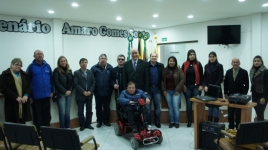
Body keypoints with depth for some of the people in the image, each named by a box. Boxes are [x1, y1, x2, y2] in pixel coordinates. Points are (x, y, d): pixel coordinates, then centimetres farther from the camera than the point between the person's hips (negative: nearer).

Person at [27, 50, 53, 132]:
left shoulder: (47, 66, 6)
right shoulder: (31, 67, -5)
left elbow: (51, 79, 9)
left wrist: (52, 91, 5)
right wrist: (30, 95, -8)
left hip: (47, 95, 4)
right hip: (36, 96, -3)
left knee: (47, 115, 13)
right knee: (37, 116, 7)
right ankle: (38, 131, 18)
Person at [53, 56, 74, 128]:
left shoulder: (69, 70, 12)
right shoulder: (56, 70, -2)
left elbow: (72, 81, 11)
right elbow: (56, 83, -9)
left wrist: (70, 90, -4)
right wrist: (64, 91, -11)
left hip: (69, 94, 4)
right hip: (61, 94, -4)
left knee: (67, 112, 7)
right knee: (62, 112, -6)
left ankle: (68, 128, 17)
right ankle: (62, 129, 5)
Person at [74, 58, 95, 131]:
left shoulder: (90, 72, 9)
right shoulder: (76, 73, -2)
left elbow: (93, 82, 4)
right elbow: (76, 84, -10)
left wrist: (90, 91, -9)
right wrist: (83, 92, -17)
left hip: (89, 95, 3)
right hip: (80, 95, -3)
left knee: (89, 111, 8)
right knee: (80, 111, 4)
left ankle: (88, 124, 21)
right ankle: (82, 125, 17)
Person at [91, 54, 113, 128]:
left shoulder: (110, 68, -1)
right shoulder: (94, 68, -3)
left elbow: (112, 79, 0)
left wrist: (111, 89, -5)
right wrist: (93, 89, -7)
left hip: (107, 92, 1)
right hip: (98, 92, 0)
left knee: (107, 107, 12)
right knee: (98, 107, 11)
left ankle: (106, 120, 26)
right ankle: (99, 121, 25)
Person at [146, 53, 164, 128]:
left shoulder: (161, 66, 3)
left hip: (157, 89, 2)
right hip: (148, 89, -1)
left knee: (157, 107, 9)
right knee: (147, 107, 6)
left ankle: (157, 122, 22)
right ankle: (147, 123, 17)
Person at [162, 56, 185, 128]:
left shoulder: (179, 70, -4)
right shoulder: (165, 70, 5)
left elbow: (182, 80, -8)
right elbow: (162, 81, 9)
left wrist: (177, 90, -11)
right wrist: (164, 90, 2)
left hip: (176, 91, -3)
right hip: (168, 91, 3)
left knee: (176, 107, -5)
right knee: (170, 107, 7)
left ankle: (177, 122, 10)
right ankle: (172, 121, 18)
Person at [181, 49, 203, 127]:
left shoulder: (198, 64, 2)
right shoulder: (184, 64, 5)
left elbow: (201, 75, 1)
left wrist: (201, 85, -6)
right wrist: (183, 85, -1)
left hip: (196, 86, -1)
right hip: (187, 87, 1)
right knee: (188, 104, 5)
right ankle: (189, 121, 14)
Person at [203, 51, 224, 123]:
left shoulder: (219, 66, -2)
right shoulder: (206, 66, 10)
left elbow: (221, 78, -7)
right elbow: (204, 77, 10)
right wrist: (205, 86, -5)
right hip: (208, 89, 4)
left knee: (216, 106, -2)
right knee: (210, 106, 10)